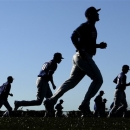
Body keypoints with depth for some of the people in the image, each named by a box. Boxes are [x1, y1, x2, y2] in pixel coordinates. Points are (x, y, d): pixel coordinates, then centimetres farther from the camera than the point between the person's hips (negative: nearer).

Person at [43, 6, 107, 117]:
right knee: (98, 79, -9)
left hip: (83, 57, 10)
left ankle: (51, 100, 2)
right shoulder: (86, 26, -7)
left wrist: (99, 45, 16)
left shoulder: (92, 28, 23)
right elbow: (74, 36, -20)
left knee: (72, 82, 5)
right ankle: (85, 104, -13)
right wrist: (80, 51, -27)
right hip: (83, 57, -9)